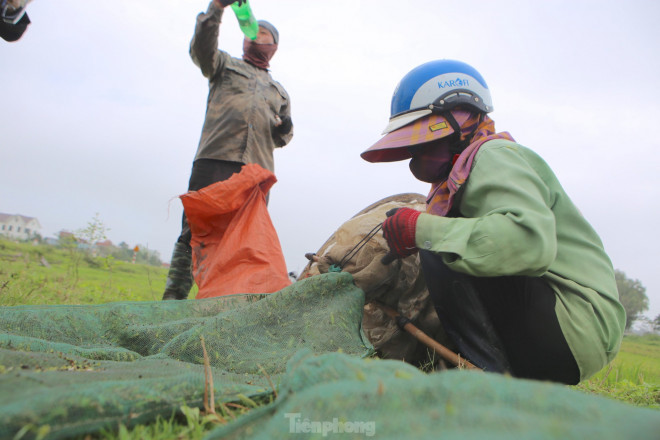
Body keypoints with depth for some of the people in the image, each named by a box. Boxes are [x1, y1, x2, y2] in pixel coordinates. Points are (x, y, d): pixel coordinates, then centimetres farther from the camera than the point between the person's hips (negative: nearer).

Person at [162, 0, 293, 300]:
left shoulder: (279, 92, 31)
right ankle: (174, 295, -7)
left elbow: (281, 139, 28)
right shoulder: (225, 65, 24)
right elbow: (201, 48, 2)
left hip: (257, 169, 3)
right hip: (215, 160, -3)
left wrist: (284, 128, 5)